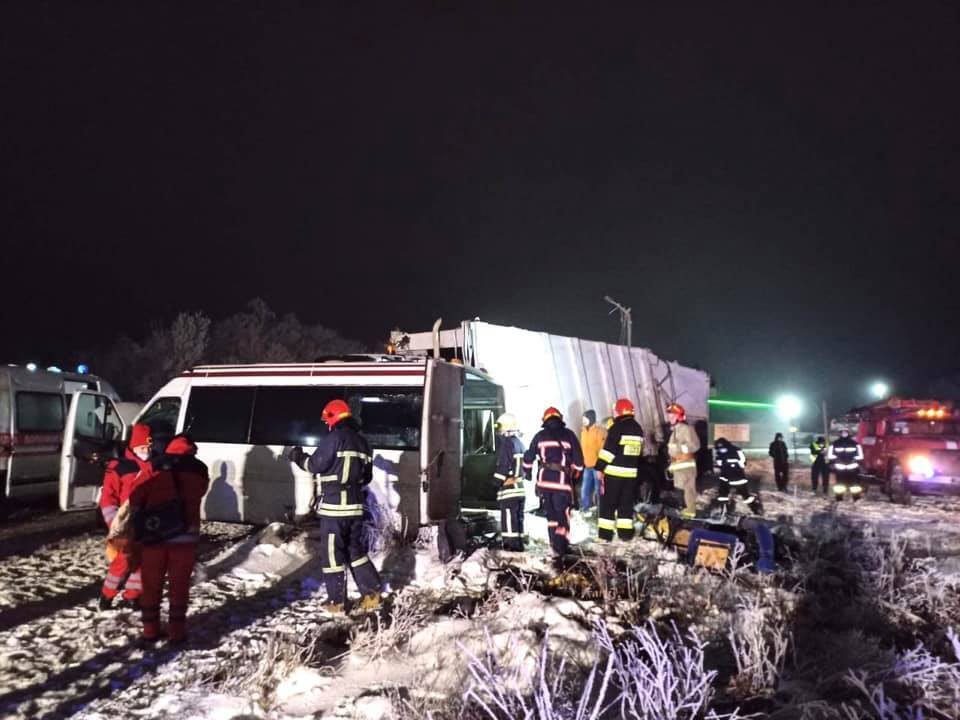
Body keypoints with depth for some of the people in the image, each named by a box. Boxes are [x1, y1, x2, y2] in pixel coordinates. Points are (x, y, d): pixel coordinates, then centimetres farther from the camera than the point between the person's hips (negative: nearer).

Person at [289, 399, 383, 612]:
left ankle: (336, 601, 7)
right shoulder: (362, 442, 15)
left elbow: (316, 464, -9)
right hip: (355, 505, 7)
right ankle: (372, 593, 14)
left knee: (332, 553, 2)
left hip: (334, 505, -7)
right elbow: (367, 476, 19)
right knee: (356, 550, 17)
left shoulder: (333, 438, -10)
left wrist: (299, 457, 9)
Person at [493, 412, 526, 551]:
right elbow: (524, 464, 19)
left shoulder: (506, 444, -13)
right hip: (519, 485, 9)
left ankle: (512, 544, -7)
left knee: (508, 516, -6)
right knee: (518, 516, 13)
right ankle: (518, 543, 18)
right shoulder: (520, 444, 15)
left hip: (508, 486, -9)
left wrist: (497, 481, -9)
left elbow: (502, 466, -16)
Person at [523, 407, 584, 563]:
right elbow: (578, 460, 3)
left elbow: (528, 457, 14)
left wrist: (527, 473, 30)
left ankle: (557, 547, 23)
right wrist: (576, 473, 20)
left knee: (551, 516, 17)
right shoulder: (569, 435, 5)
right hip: (562, 481, -2)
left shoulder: (540, 436, 10)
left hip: (544, 481, 3)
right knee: (562, 517, -1)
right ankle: (560, 551, -15)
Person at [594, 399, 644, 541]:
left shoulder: (617, 428, -12)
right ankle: (626, 532, 13)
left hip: (614, 472, -6)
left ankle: (605, 533, 1)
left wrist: (600, 467, -10)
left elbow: (608, 450, -16)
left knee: (608, 503, 1)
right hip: (631, 473, 6)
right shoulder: (638, 429, 12)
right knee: (626, 503, 13)